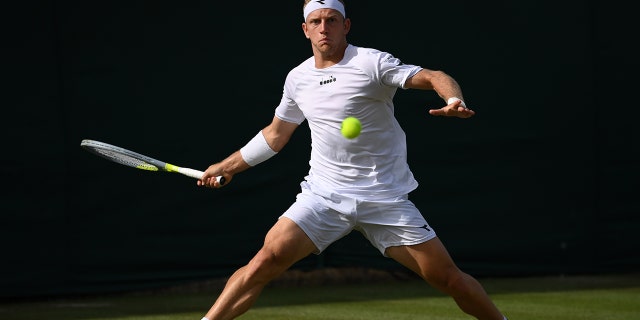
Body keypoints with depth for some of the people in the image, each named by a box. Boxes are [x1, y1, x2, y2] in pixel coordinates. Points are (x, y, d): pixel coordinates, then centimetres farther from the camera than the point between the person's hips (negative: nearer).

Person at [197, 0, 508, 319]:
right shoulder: (297, 78, 8)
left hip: (385, 201, -3)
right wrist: (228, 165, 27)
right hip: (323, 195, 3)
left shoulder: (372, 63, -8)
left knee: (449, 279, -5)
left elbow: (434, 77, -15)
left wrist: (454, 100, -37)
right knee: (267, 260, -16)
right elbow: (275, 134, 24)